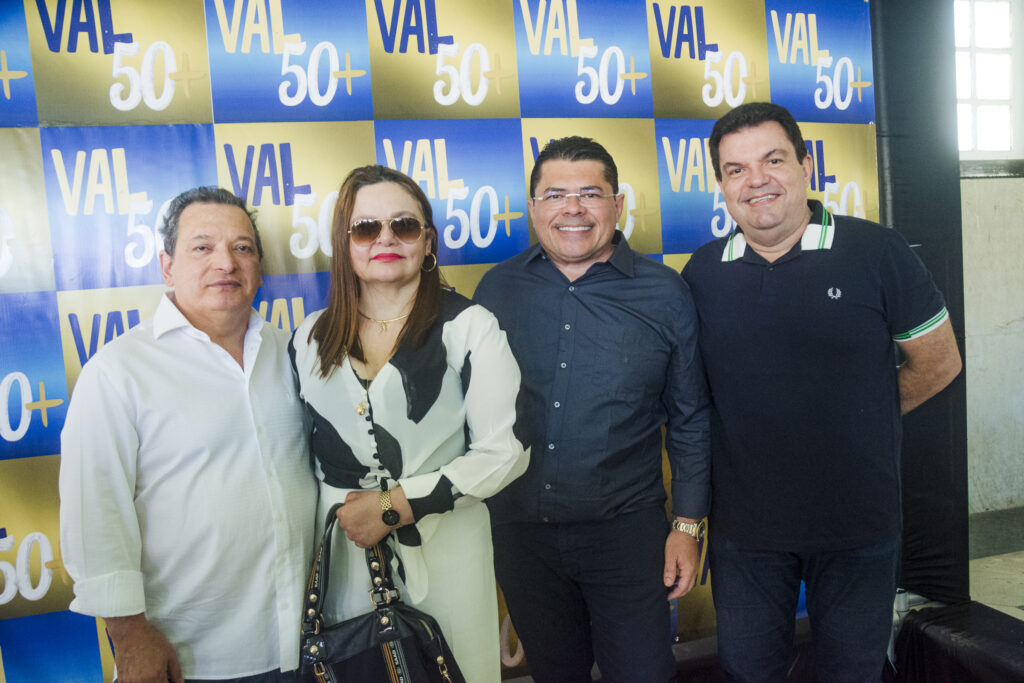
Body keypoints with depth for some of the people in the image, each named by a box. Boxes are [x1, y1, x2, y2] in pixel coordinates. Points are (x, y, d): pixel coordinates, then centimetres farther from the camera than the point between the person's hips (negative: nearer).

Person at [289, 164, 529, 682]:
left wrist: (394, 506, -14)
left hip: (445, 549, -3)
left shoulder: (469, 327, -6)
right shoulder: (311, 339, 5)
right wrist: (344, 505, -7)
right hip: (343, 554, 3)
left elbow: (504, 452, -10)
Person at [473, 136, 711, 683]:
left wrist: (688, 525, -1)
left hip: (626, 532, -2)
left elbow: (689, 419, 1)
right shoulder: (498, 288, 0)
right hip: (519, 532, 2)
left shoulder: (664, 293, -4)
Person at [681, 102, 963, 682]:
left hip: (859, 524, -1)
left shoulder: (878, 253, -8)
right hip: (744, 526, 2)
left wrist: (859, 417, 3)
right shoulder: (702, 272, 0)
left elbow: (939, 362, 1)